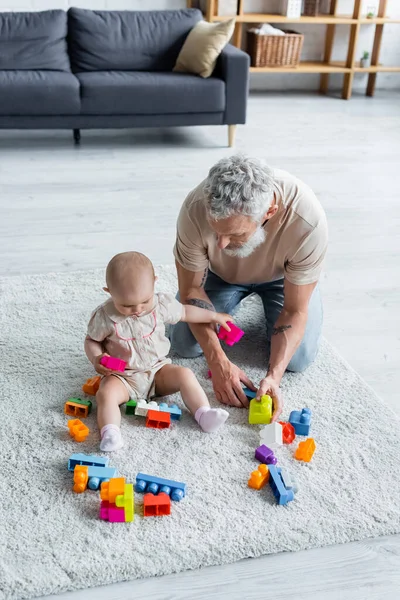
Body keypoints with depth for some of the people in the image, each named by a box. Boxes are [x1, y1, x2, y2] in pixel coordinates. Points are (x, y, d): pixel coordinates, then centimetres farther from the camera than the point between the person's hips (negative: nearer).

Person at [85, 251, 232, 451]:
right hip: (122, 376, -2)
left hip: (158, 369, 2)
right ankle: (110, 433, -42)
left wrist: (213, 316, 14)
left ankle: (204, 414, -24)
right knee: (106, 394, -30)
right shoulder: (105, 316, -15)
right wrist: (96, 358, -21)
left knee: (184, 374, -20)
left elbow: (184, 312, 11)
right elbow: (92, 341, 0)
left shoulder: (161, 305, -8)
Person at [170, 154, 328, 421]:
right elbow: (191, 289, -21)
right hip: (220, 273, 1)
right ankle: (231, 301, 20)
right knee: (185, 345, -10)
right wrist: (219, 362, -29)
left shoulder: (308, 220, -41)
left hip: (282, 274, -1)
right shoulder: (195, 209, -38)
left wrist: (273, 376, -39)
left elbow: (295, 311, -27)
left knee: (297, 358, -14)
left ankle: (263, 299, 16)